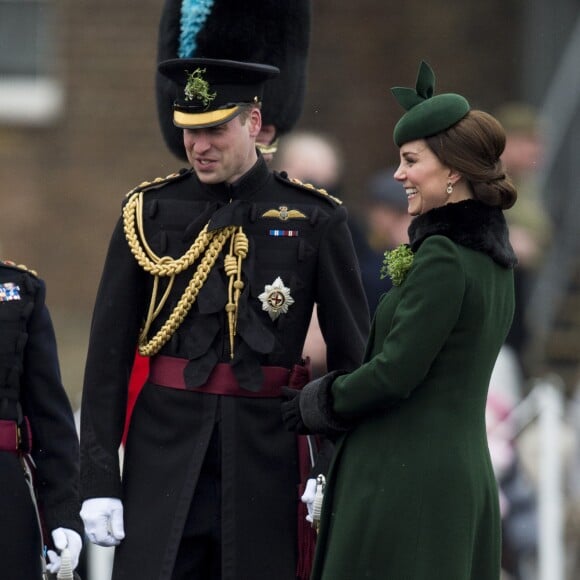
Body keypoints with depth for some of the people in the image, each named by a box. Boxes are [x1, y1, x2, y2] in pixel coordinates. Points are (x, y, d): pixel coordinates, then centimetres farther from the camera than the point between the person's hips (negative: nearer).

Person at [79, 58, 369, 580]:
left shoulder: (314, 219, 2)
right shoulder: (149, 213, 4)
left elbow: (351, 355, 6)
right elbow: (108, 355, 3)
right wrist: (99, 481, -2)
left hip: (265, 453, 0)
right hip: (166, 451, 0)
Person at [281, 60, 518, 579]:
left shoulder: (442, 258, -15)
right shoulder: (493, 258, 13)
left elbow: (394, 373, -18)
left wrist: (315, 405, -1)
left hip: (405, 478, -9)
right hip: (467, 473, 9)